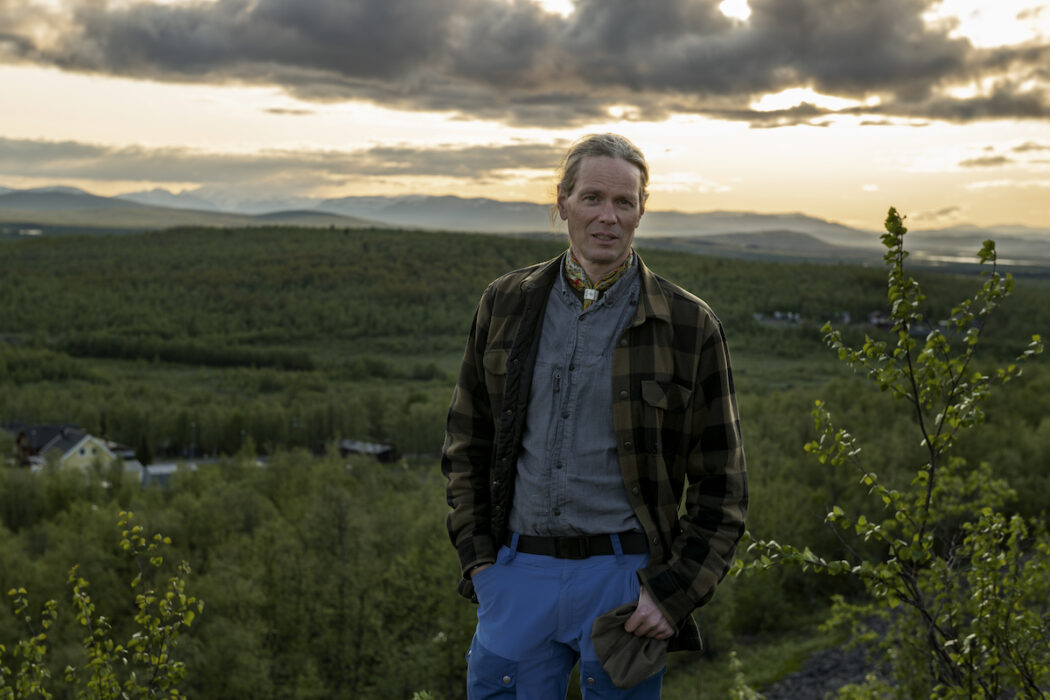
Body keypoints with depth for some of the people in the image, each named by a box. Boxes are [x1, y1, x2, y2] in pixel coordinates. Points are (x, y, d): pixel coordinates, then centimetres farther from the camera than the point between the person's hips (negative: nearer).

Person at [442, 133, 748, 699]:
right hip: (517, 572, 2)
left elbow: (720, 483, 1)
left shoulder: (688, 326, -3)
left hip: (624, 575, -2)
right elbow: (465, 441, 13)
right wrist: (476, 556, 4)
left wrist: (673, 594, -7)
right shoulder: (506, 305, 5)